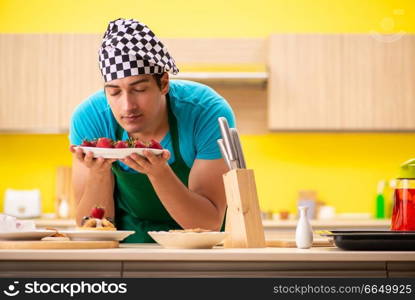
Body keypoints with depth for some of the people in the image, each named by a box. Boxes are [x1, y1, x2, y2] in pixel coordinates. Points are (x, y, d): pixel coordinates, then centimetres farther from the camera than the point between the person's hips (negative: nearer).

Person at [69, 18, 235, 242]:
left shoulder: (209, 113, -19)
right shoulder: (89, 119, -13)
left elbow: (211, 224, -20)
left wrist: (159, 173, -34)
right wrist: (99, 173, -27)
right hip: (127, 244, 1)